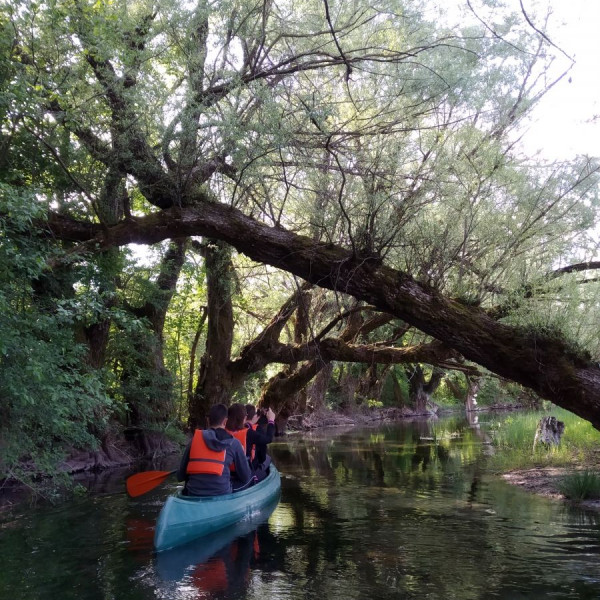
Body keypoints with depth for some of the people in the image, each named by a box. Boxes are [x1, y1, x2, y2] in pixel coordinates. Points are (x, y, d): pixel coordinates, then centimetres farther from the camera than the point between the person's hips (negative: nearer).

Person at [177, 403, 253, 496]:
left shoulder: (195, 439, 7)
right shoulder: (233, 443, 3)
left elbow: (180, 475, 10)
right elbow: (246, 478, 8)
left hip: (192, 496, 1)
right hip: (221, 497, -1)